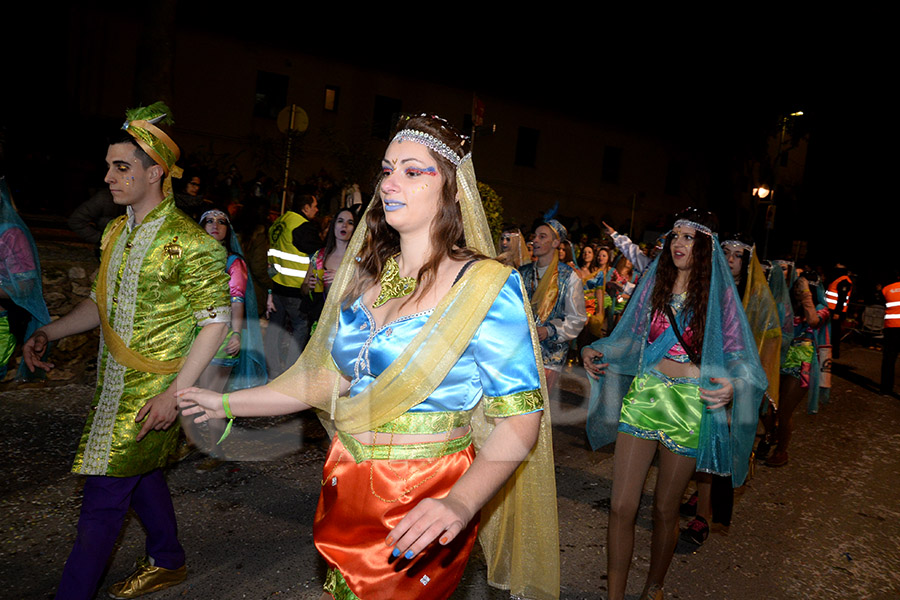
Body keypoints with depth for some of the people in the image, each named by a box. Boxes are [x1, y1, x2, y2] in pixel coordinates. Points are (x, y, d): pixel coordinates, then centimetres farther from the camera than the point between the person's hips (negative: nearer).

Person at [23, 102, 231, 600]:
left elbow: (215, 321, -17)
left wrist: (174, 394, -21)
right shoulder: (116, 232, 8)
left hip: (151, 392, -8)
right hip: (114, 384, 8)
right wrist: (47, 333, 4)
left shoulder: (190, 243, -18)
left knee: (103, 494, -1)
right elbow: (102, 302, 18)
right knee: (141, 473, 20)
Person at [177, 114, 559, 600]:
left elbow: (520, 416, -19)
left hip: (421, 509, -5)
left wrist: (460, 504, -35)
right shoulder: (365, 274, 3)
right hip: (345, 487, 6)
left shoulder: (485, 286, -16)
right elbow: (330, 378, 10)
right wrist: (228, 403, 12)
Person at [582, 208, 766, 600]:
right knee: (621, 507, -1)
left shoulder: (719, 294, -1)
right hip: (643, 396, 2)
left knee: (665, 509, 12)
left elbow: (738, 354, -3)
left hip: (689, 406, -2)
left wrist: (733, 385, -24)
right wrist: (595, 352, -2)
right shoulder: (654, 282, 8)